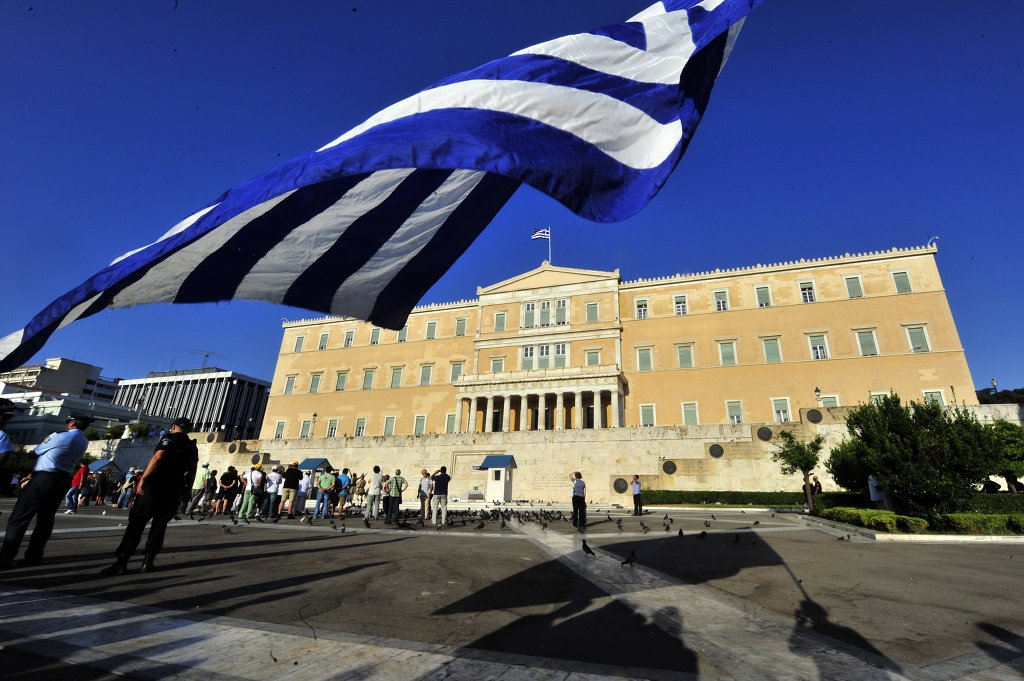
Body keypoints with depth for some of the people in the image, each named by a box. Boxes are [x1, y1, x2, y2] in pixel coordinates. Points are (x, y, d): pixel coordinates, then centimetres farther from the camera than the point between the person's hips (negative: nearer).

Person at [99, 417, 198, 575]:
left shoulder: (169, 438, -2)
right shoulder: (193, 447, 15)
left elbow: (158, 457, -19)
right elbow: (192, 472, 15)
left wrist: (143, 478, -21)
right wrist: (186, 490, 22)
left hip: (155, 487, -5)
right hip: (174, 492, 5)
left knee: (136, 524, 0)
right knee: (159, 526, 12)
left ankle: (122, 562, -2)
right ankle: (148, 561, 9)